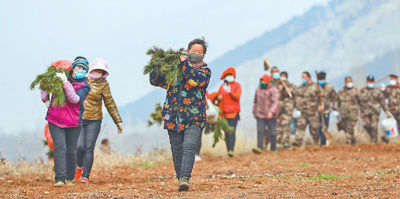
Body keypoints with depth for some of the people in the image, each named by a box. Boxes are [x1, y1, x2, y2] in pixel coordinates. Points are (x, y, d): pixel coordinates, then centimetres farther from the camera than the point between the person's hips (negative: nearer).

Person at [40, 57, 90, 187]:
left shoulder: (84, 87, -1)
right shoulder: (60, 77, 5)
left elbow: (75, 99, -21)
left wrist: (65, 83, -26)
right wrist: (45, 99, 14)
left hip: (73, 123, 0)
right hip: (55, 120, 0)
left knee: (71, 151, 1)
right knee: (60, 147, -12)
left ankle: (69, 178, 17)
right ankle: (60, 178, -15)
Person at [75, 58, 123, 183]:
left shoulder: (103, 84, -1)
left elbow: (110, 104, 2)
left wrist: (118, 121, 1)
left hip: (94, 121, -1)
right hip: (78, 118, 1)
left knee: (89, 148, -7)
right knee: (79, 146, -8)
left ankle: (85, 176, -1)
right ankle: (80, 167, 21)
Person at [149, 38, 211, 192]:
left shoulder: (205, 70, 5)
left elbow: (195, 80, -17)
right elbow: (155, 81, 13)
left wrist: (184, 63, -11)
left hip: (194, 117, -3)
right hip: (174, 116, 3)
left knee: (189, 146, -19)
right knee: (177, 149, 6)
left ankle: (185, 178, -23)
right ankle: (180, 178, 18)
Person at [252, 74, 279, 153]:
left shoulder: (273, 90, -10)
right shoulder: (258, 89, 9)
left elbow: (276, 102, -21)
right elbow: (255, 101, 21)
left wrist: (271, 112, -34)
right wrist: (254, 112, 24)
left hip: (271, 115, -4)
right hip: (260, 115, 4)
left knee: (272, 133, 3)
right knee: (260, 132, -10)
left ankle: (273, 149, 15)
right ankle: (259, 148, -17)